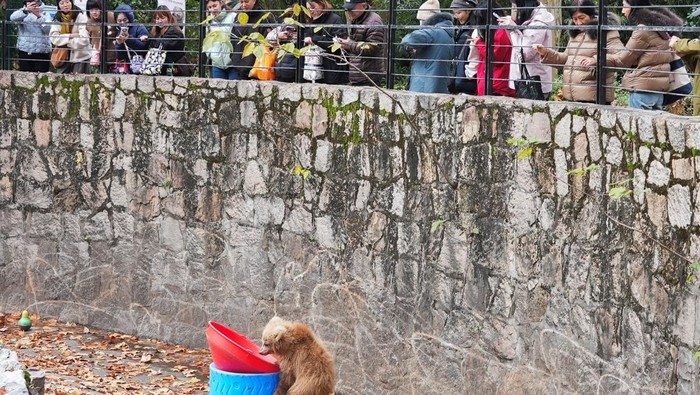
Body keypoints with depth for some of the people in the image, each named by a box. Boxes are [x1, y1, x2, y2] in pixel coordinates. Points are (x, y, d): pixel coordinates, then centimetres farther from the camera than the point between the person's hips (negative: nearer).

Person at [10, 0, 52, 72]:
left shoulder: (44, 16, 10)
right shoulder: (23, 15, 9)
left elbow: (47, 29, -9)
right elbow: (13, 18, -15)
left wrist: (39, 16, -26)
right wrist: (26, 10, -33)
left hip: (42, 52, 0)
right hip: (25, 50, 0)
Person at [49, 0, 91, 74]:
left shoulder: (80, 16, -9)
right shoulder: (57, 18, 4)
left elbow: (83, 39, -17)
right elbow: (53, 38, -7)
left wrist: (65, 41, -9)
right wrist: (70, 36, -17)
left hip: (80, 58, -4)